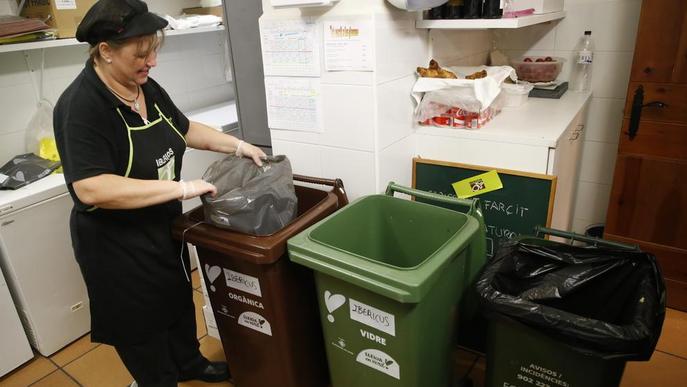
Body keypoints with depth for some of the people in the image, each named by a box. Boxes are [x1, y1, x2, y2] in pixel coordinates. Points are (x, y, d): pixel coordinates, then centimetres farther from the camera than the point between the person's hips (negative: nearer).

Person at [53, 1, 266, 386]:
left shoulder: (147, 87, -2)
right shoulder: (81, 106, -25)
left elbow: (184, 129, 14)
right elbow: (91, 189, -34)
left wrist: (238, 145, 6)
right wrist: (181, 188, -34)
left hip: (164, 228, 8)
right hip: (119, 245, -8)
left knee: (179, 299, 25)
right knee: (141, 324, 12)